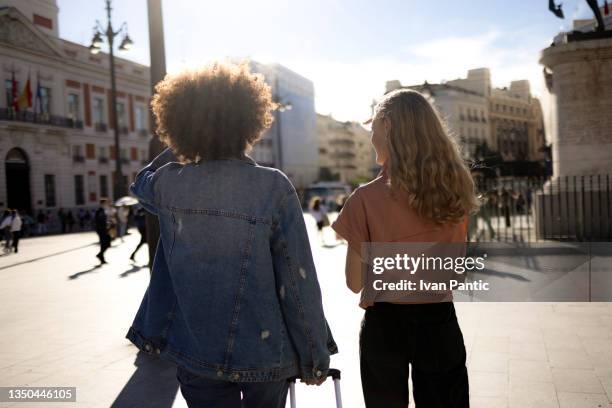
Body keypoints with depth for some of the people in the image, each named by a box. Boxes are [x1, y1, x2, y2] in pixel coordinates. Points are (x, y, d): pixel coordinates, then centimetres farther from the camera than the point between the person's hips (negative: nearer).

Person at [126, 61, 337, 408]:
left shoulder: (168, 184, -8)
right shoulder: (274, 187, -16)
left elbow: (141, 183, 19)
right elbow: (299, 279, -14)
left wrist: (179, 148, 10)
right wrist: (315, 355, -4)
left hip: (197, 354, 2)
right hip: (265, 353, -1)